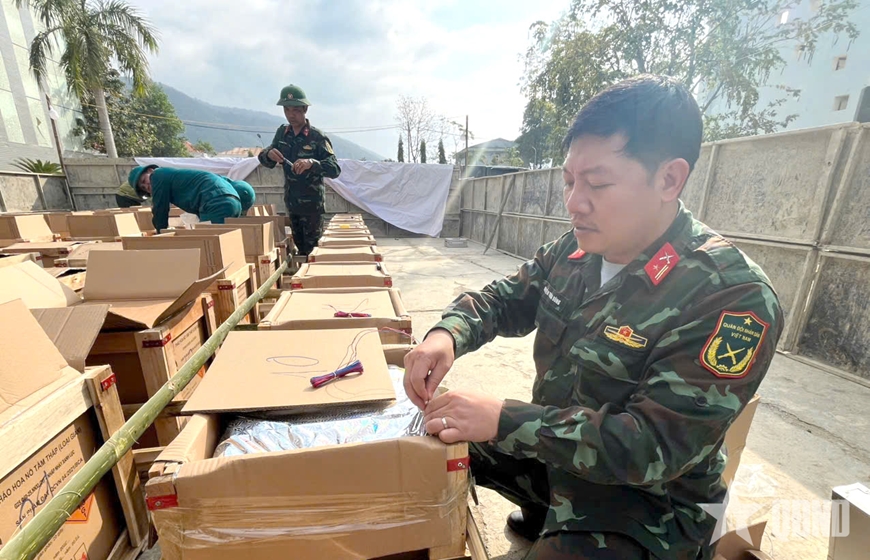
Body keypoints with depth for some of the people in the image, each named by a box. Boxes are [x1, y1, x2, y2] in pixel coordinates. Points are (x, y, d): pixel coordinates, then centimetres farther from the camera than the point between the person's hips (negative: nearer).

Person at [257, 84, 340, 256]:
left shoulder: (317, 137, -13)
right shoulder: (282, 133, 3)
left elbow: (335, 169, -21)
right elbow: (266, 162, 8)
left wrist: (312, 163, -38)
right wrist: (268, 154, -16)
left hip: (312, 204, -5)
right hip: (291, 202, 5)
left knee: (313, 248, 4)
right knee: (300, 247, 18)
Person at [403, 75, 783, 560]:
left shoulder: (730, 299, -27)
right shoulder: (575, 251, -7)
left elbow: (654, 447, -29)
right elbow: (504, 299, 1)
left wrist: (502, 421, -33)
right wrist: (448, 335, -20)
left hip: (649, 505, -5)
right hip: (556, 451, 6)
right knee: (440, 441, 12)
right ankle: (545, 513, 31)